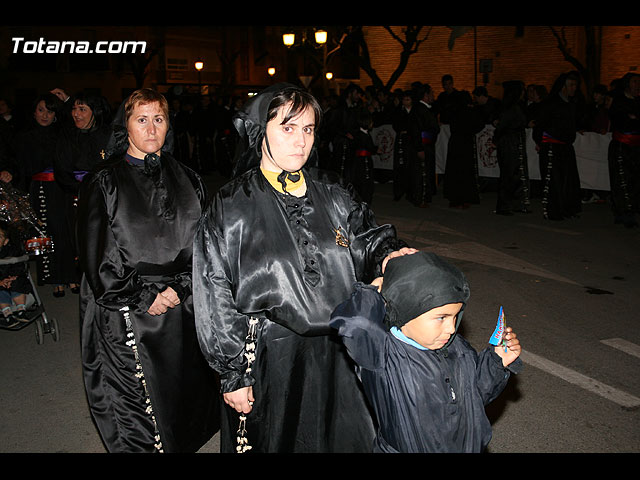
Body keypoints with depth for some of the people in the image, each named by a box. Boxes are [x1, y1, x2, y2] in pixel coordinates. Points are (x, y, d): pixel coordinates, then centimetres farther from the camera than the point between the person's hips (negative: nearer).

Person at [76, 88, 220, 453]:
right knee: (136, 405, 4)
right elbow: (97, 255, -6)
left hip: (184, 308, 3)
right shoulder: (104, 183, -2)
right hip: (126, 314, -3)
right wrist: (144, 297, -10)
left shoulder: (187, 180, 8)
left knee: (183, 395, 12)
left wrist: (179, 288, -9)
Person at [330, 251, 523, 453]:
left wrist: (498, 361, -5)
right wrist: (372, 293, -29)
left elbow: (478, 391, 11)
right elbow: (355, 323, -46)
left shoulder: (457, 347, -6)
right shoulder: (383, 355, -26)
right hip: (403, 447, -4)